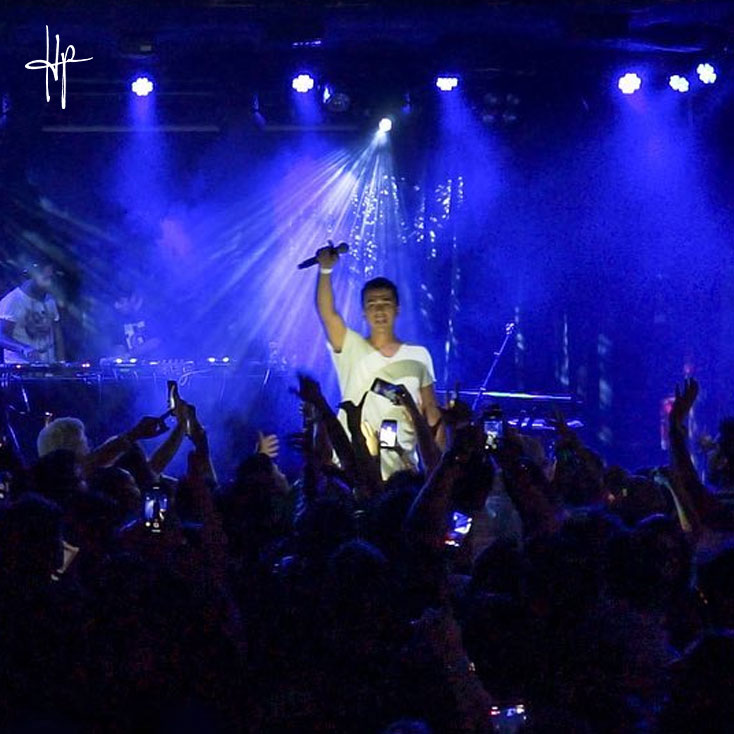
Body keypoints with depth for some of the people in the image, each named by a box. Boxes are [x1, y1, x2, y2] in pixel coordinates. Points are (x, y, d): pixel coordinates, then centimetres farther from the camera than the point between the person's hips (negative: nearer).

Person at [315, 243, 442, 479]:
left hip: (402, 470, 2)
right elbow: (327, 313, -12)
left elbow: (431, 413, 11)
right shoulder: (352, 351, 3)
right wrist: (325, 270, -25)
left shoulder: (418, 356, 9)